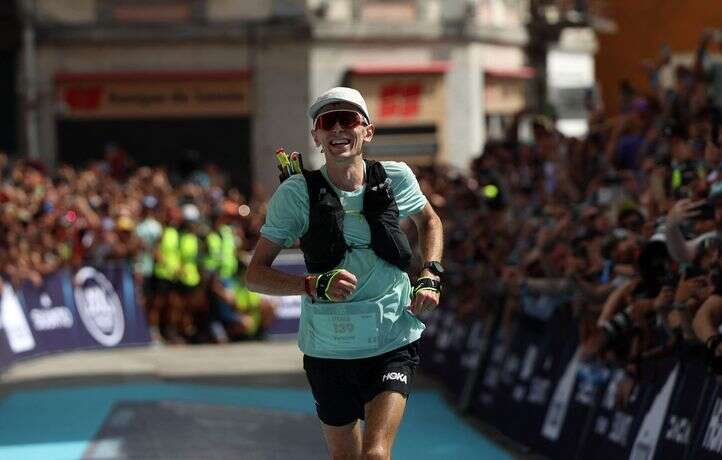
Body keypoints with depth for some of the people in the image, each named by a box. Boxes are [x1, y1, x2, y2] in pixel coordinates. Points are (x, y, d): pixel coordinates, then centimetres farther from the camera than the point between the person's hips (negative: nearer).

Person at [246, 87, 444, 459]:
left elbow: (429, 221, 20)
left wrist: (430, 276, 3)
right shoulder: (297, 193, -10)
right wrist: (316, 285, -24)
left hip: (393, 341, 0)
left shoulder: (395, 178, -4)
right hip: (327, 348, 0)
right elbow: (255, 275, -8)